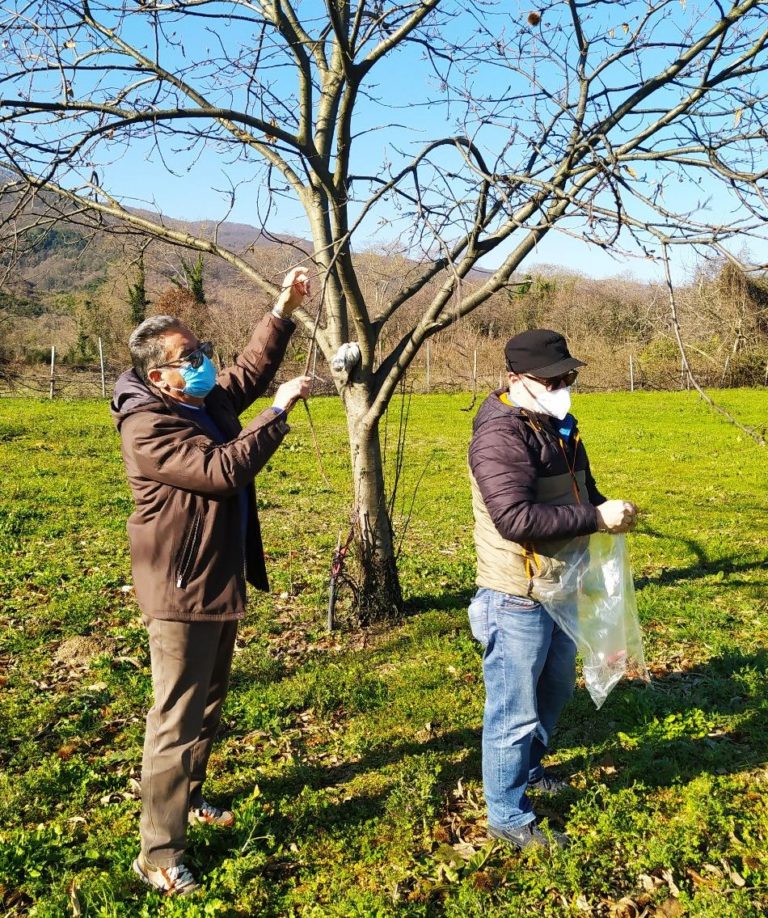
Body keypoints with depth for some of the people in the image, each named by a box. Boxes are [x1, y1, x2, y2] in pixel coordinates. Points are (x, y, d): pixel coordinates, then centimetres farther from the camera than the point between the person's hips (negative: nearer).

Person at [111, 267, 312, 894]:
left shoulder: (209, 400, 6)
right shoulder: (148, 425, -21)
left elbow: (251, 369, 22)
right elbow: (222, 470, -29)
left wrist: (282, 312, 11)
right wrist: (281, 410, -22)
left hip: (222, 581, 9)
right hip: (182, 591, -9)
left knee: (208, 705, 21)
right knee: (178, 718, -3)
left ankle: (187, 799, 40)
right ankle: (159, 851, 9)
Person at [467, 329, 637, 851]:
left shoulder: (557, 424, 10)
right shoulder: (501, 434, -21)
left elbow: (578, 490, 23)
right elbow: (516, 516, -31)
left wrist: (605, 509, 2)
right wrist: (597, 519, -27)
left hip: (560, 589, 10)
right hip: (518, 598, -10)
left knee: (554, 692, 26)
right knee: (515, 710, 3)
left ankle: (527, 768, 48)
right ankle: (509, 817, 20)